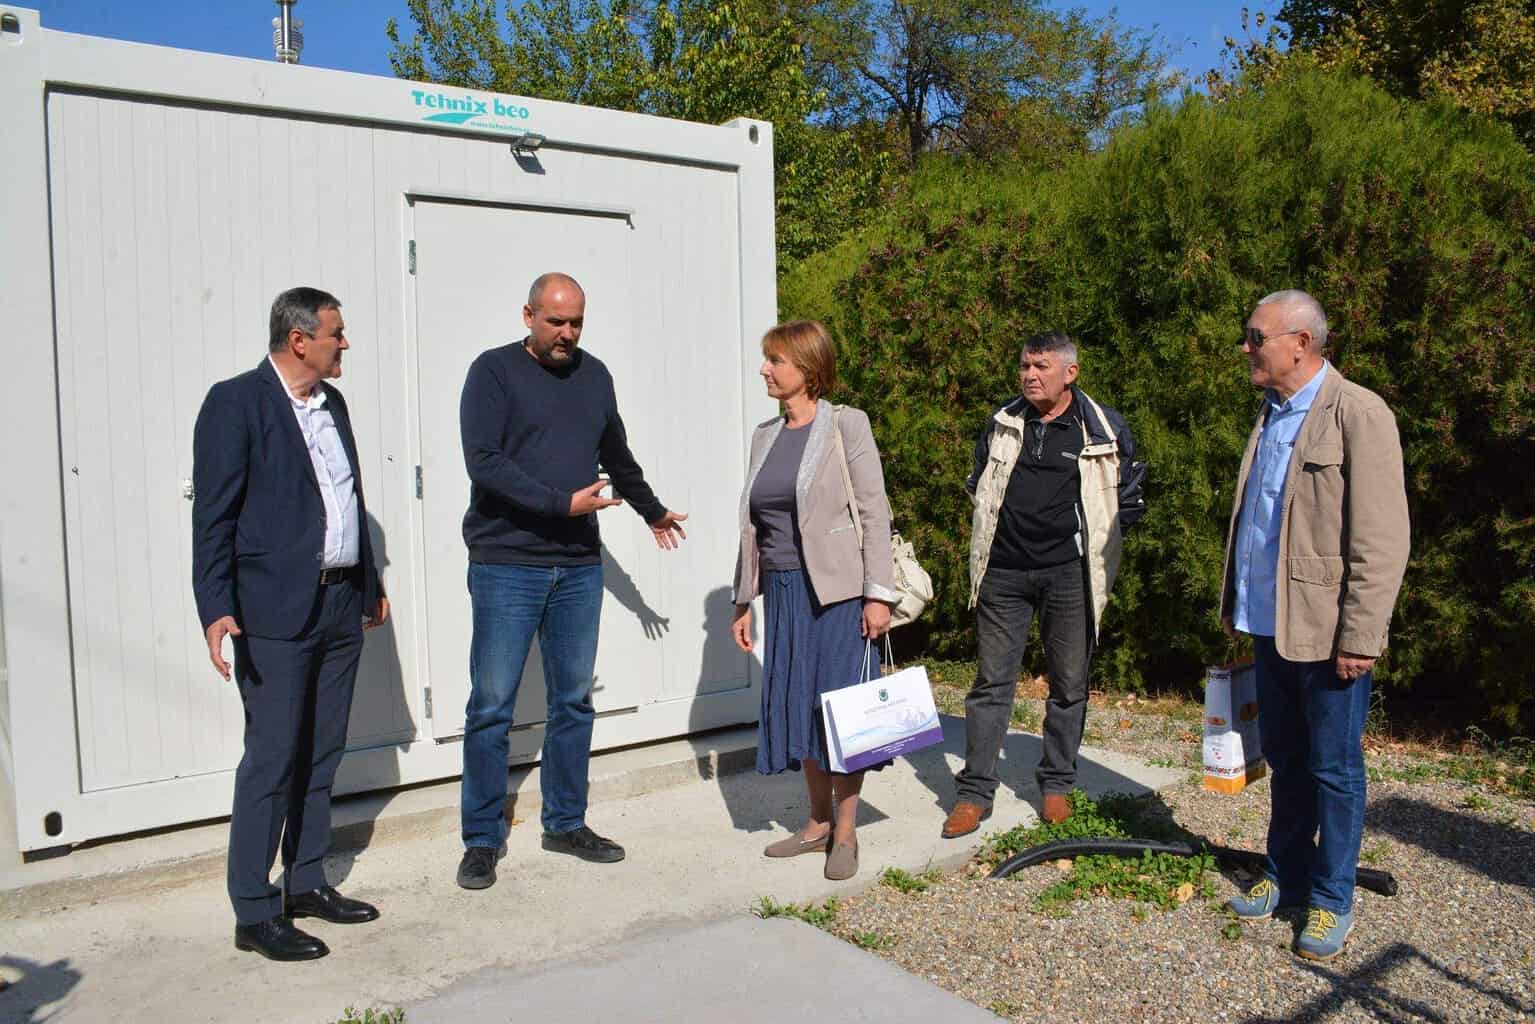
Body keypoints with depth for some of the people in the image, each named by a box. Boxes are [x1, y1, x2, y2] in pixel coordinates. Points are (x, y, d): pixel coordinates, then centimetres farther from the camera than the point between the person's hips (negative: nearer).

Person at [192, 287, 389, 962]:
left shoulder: (332, 403, 15)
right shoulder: (236, 402, -8)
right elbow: (213, 514, -11)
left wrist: (371, 584, 23)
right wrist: (217, 609, -19)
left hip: (339, 608, 8)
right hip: (275, 614, -7)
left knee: (321, 756, 14)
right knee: (272, 760, -3)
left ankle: (306, 884, 26)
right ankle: (253, 913, 8)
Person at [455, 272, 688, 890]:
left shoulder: (594, 375, 13)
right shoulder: (494, 372, -3)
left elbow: (617, 456, 28)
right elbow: (484, 463, -15)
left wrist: (653, 511, 38)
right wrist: (561, 503, -21)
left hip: (578, 566, 5)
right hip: (506, 566, -5)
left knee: (574, 700, 10)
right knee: (492, 704, 0)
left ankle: (566, 823, 24)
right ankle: (482, 839, 13)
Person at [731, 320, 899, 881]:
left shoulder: (845, 425, -5)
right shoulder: (765, 435, 12)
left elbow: (875, 512, -8)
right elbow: (753, 524, 14)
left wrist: (878, 593, -13)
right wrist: (744, 600, 14)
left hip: (838, 588, -6)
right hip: (785, 591, 6)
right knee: (796, 706, 9)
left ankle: (845, 833, 14)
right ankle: (818, 823, 25)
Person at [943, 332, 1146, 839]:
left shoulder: (1105, 428, -2)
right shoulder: (1002, 424, 7)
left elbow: (1130, 493, 9)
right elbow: (978, 484, 24)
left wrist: (1092, 536, 6)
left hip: (1069, 573, -2)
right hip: (1004, 570, 2)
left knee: (1069, 683, 8)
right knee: (991, 682, 2)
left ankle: (1056, 785, 24)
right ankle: (975, 792, 8)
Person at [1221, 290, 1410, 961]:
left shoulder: (1358, 415, -13)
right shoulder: (1270, 416, 12)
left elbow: (1381, 541, -17)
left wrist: (1360, 635, -19)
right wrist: (1235, 604, 16)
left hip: (1327, 631, -7)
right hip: (1272, 627, 7)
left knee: (1334, 770, 5)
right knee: (1285, 762, 18)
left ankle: (1331, 900, 19)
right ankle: (1285, 876, 32)